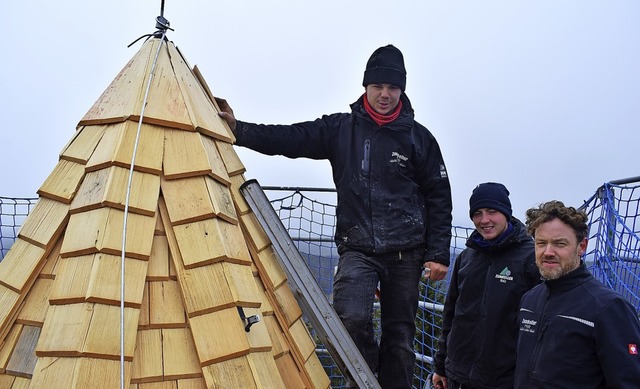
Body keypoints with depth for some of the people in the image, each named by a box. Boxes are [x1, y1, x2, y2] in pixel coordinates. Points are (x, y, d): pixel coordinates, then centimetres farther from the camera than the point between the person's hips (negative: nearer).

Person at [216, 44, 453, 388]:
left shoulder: (417, 137, 1)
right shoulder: (340, 128, 4)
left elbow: (439, 197, 4)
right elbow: (289, 139, -2)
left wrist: (438, 254, -1)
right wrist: (239, 130, -14)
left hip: (405, 252, 1)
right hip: (357, 248, 0)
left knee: (399, 335, 6)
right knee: (352, 319, -21)